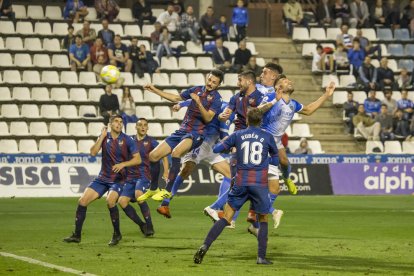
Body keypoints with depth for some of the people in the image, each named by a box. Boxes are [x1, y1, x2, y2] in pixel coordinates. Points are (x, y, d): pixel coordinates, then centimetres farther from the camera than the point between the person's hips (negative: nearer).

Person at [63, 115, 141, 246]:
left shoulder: (127, 140, -6)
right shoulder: (104, 136, 3)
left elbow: (138, 159, -8)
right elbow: (93, 152, -9)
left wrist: (123, 164, -21)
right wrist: (102, 136, -13)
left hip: (118, 179, -4)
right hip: (103, 178, 4)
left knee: (110, 200, -31)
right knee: (83, 200, -6)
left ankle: (117, 234, -12)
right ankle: (77, 235, 6)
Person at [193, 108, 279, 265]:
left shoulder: (238, 135, 6)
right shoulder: (267, 137, 5)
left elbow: (216, 149, 10)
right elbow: (275, 155, 22)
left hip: (241, 183, 1)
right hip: (260, 184, -1)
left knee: (226, 217, 1)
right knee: (263, 220, 13)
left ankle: (205, 246, -14)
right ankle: (261, 257, 5)